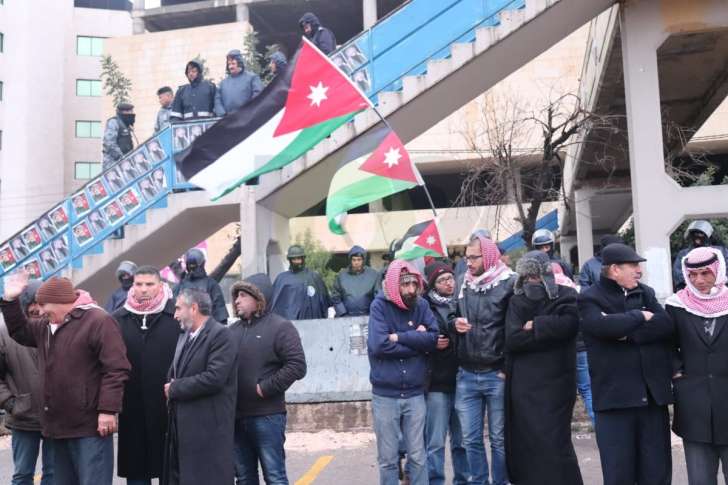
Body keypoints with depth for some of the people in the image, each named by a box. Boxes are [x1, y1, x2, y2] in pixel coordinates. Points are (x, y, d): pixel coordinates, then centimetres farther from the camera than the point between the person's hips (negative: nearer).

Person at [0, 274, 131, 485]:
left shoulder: (98, 321, -13)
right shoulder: (47, 326, 14)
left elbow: (116, 369, -18)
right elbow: (20, 331, 32)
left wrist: (107, 410, -22)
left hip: (90, 427, -9)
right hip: (59, 425, 9)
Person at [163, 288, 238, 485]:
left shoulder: (220, 335, -12)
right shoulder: (185, 336, 17)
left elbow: (214, 378, -21)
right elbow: (175, 374, 19)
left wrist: (175, 389, -11)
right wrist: (171, 386, -3)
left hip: (208, 428, -8)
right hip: (182, 425, 8)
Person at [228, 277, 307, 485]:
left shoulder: (280, 327, -4)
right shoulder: (232, 330, 14)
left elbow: (297, 366, -13)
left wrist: (265, 388, -15)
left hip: (267, 416, -6)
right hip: (236, 416, 6)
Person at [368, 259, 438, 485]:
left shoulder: (421, 305, 2)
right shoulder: (380, 305, -7)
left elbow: (433, 339, -10)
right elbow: (379, 345, -19)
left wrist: (399, 337, -16)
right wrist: (416, 340, -11)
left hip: (415, 394, 2)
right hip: (385, 395, -2)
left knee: (418, 457, 10)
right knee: (388, 459, 9)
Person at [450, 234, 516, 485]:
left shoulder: (509, 283, -6)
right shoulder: (463, 285, 10)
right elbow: (453, 319, 21)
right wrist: (454, 324, -2)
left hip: (497, 375, -4)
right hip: (466, 375, 4)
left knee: (499, 438, 7)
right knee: (471, 439, 9)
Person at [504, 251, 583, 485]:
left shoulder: (566, 296, 3)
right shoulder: (517, 302, 9)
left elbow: (568, 323, -19)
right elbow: (512, 340, -5)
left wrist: (534, 326, -8)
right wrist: (548, 331, -9)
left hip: (554, 383, -3)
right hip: (523, 385, 3)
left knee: (552, 442, -6)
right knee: (523, 443, 7)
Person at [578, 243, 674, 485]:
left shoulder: (645, 293, 15)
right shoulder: (589, 299, -1)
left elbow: (666, 325, 0)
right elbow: (604, 326, -21)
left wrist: (628, 332, -11)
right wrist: (640, 317, -7)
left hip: (654, 395, 5)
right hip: (614, 397, -4)